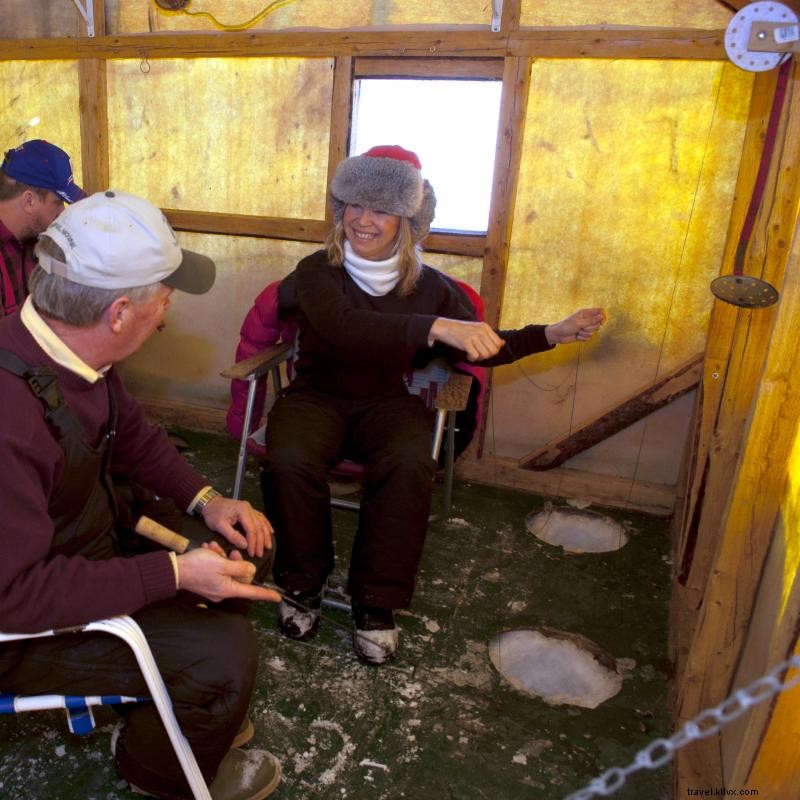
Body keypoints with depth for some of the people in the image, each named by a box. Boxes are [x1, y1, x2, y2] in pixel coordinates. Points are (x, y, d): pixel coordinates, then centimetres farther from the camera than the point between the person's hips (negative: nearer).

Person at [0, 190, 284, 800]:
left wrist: (205, 499, -4)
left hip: (100, 538, 9)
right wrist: (173, 574, -29)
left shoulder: (70, 350, -10)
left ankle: (200, 707, 29)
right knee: (226, 653, -19)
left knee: (248, 548, 7)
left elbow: (130, 429, 7)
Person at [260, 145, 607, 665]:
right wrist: (436, 328, -41)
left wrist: (552, 334, 0)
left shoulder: (430, 286, 2)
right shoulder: (316, 272, -7)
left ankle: (376, 603, -12)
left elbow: (481, 348, 11)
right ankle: (303, 584, -3)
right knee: (288, 461, -31)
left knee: (410, 466, -31)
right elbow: (344, 327, -30)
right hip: (317, 396, -1)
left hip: (388, 402, 1)